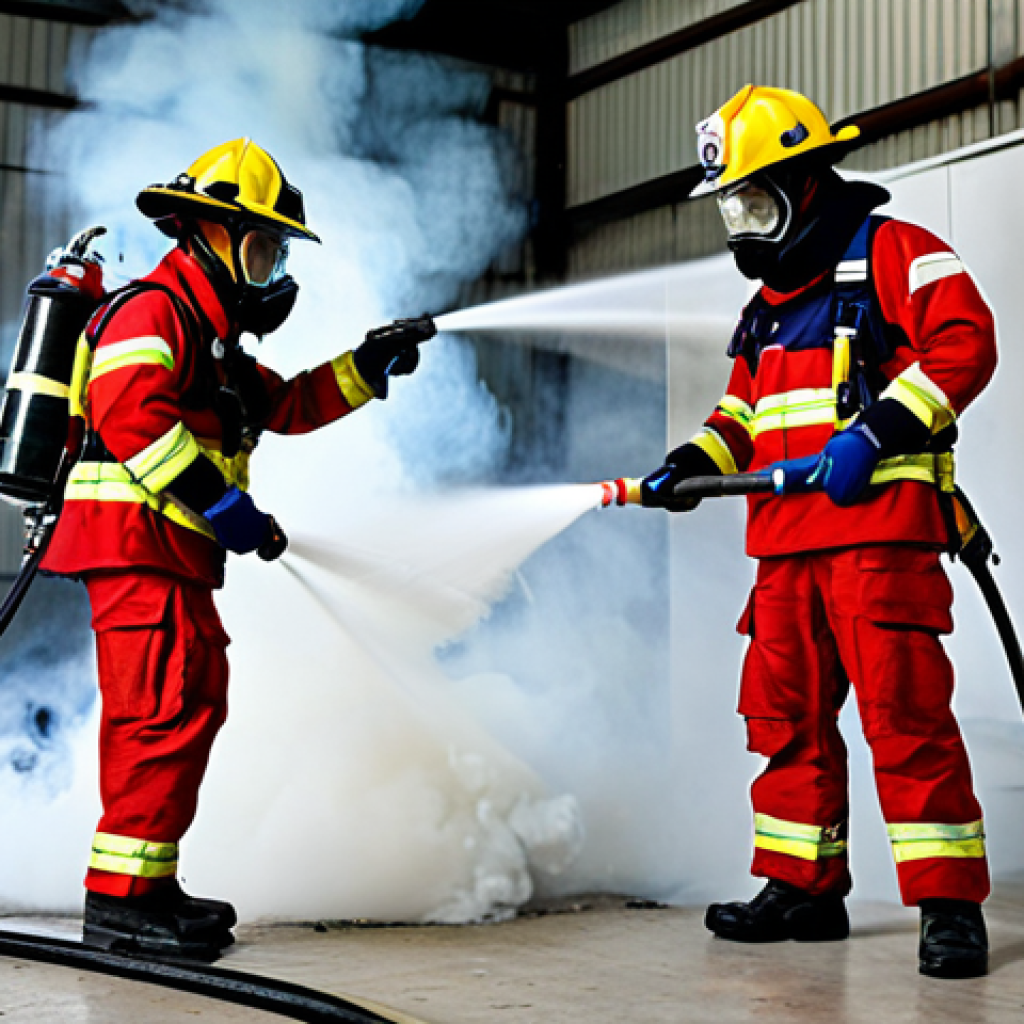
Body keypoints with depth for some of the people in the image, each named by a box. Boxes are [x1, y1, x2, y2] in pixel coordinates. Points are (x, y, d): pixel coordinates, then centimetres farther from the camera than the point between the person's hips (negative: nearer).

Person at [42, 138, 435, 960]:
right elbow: (128, 413, -25)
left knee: (195, 702, 13)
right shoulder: (154, 311, -10)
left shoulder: (210, 337, 24)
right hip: (135, 542, -11)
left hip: (173, 554, 11)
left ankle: (150, 887, 21)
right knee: (167, 707, -14)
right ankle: (120, 894, -12)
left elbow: (285, 405, 29)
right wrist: (222, 502, -26)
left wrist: (368, 366, 18)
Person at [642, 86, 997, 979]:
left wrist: (874, 432, -20)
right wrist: (696, 463, 9)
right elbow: (746, 406, 28)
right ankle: (804, 887, 20)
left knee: (904, 711, -11)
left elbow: (964, 343, -12)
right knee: (786, 711, 10)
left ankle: (950, 903, -4)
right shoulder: (771, 301, 24)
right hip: (786, 537, 9)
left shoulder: (894, 252, -1)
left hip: (879, 524, -8)